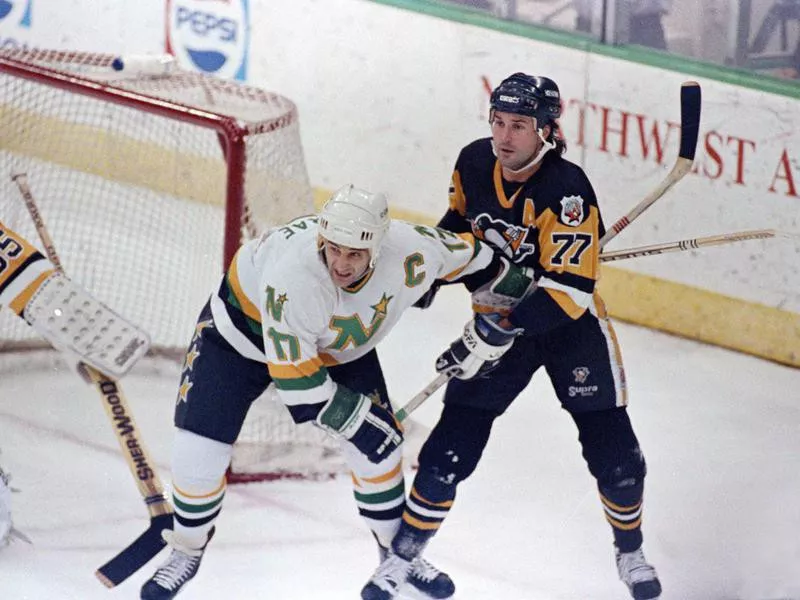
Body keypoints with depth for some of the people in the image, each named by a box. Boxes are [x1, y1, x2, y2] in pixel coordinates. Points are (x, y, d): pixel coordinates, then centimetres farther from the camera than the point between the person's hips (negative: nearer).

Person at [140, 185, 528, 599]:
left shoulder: (411, 251, -31)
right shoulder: (293, 277, -43)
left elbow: (473, 255, -9)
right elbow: (294, 378, -35)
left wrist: (493, 321, -8)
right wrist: (356, 420, -29)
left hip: (337, 344, 4)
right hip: (245, 323, -4)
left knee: (380, 445, 0)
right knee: (198, 450, -10)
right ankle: (188, 550, 16)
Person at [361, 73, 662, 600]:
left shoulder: (567, 191, -28)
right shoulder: (474, 163, -10)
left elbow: (570, 289, -33)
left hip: (570, 322, -3)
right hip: (498, 317, 3)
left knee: (615, 457, -1)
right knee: (449, 453, -4)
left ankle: (630, 553, 27)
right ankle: (401, 557, 12)